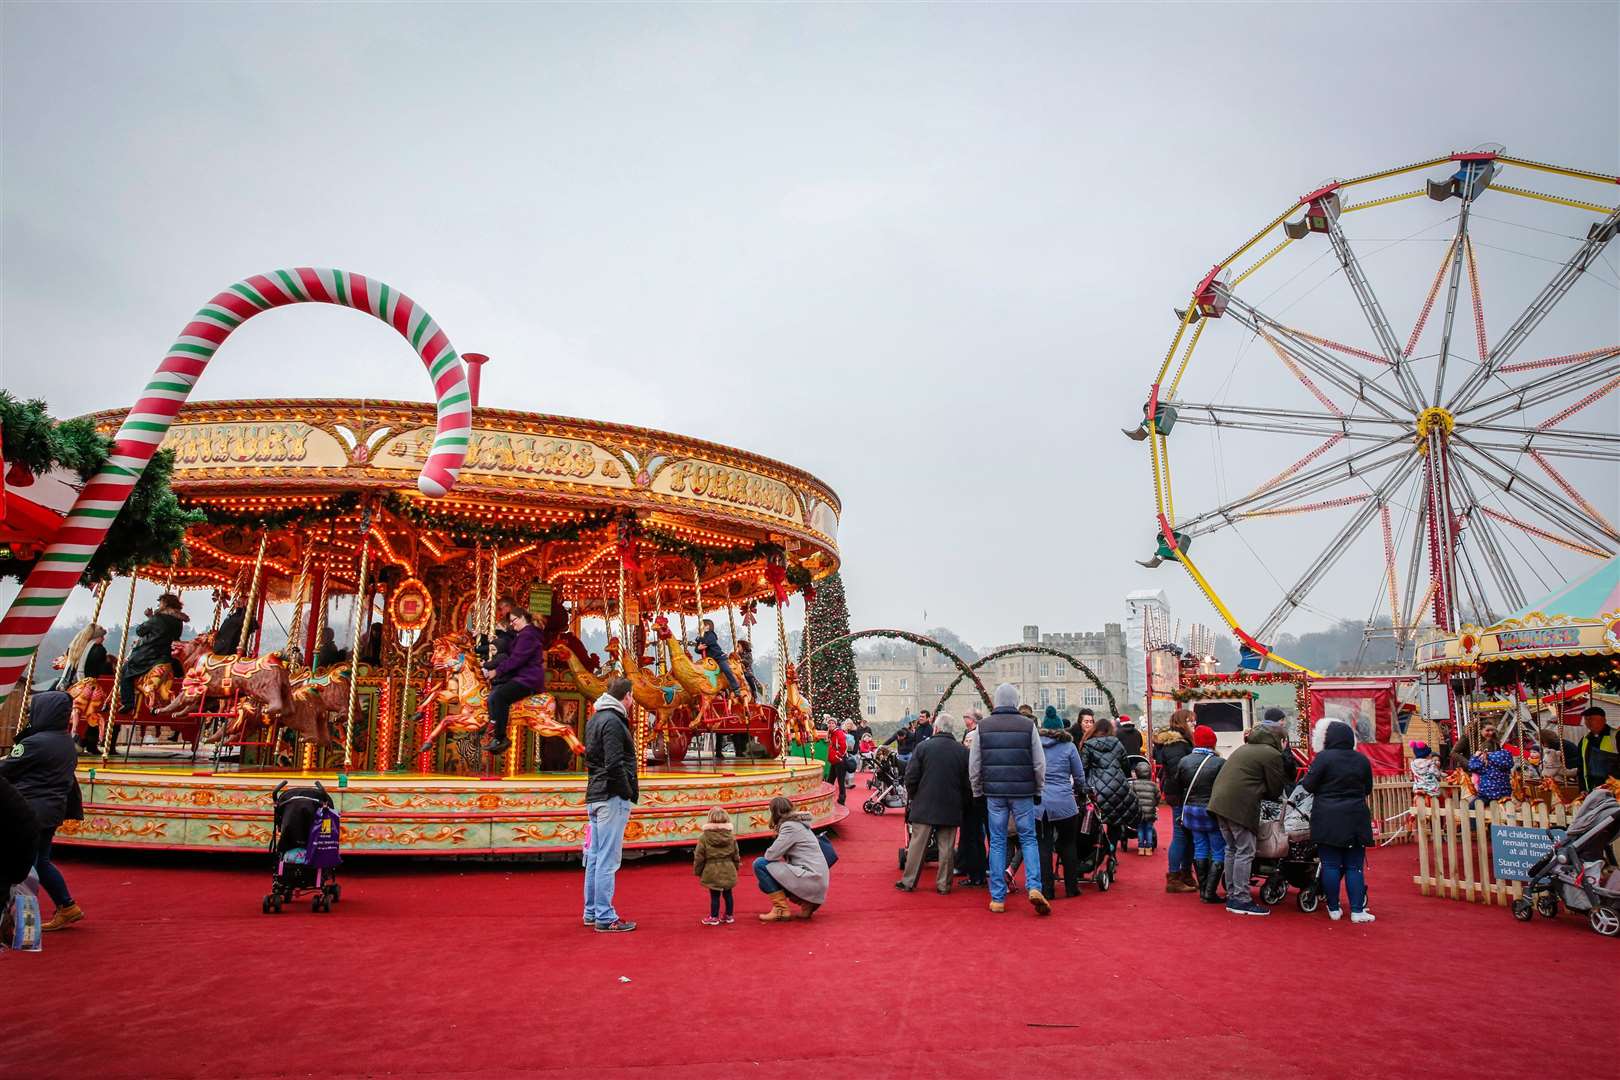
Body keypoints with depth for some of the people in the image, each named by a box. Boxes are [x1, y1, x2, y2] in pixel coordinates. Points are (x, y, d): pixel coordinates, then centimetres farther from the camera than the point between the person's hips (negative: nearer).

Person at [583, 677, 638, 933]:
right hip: (612, 798, -10)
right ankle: (605, 918, -3)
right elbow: (614, 765, -21)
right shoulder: (612, 722, -14)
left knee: (595, 857, 15)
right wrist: (628, 794, -11)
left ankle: (592, 912, 23)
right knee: (608, 859, -6)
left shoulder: (594, 719, 16)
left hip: (595, 797, 10)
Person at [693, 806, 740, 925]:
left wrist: (698, 872, 8)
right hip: (728, 871, 4)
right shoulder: (731, 837, -2)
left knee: (714, 895, 6)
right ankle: (729, 915, 26)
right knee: (727, 894, 16)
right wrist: (735, 868, 22)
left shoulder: (704, 838, -12)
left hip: (712, 872, -3)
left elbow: (699, 857, -6)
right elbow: (736, 855, 7)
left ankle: (714, 917, 15)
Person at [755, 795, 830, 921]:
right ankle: (806, 904, 13)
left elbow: (771, 855, -17)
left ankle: (781, 909, -5)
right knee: (765, 882, 24)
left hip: (810, 879, -10)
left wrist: (767, 853, 6)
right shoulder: (798, 823, 17)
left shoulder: (790, 827, -12)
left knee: (760, 864, -11)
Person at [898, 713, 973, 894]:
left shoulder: (923, 747, -7)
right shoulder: (963, 751, -2)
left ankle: (908, 881, 13)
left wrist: (913, 796, 11)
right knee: (946, 847, 8)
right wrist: (964, 804, 14)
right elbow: (968, 783, 1)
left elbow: (911, 777, -6)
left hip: (924, 805, -1)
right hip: (951, 808, 1)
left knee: (917, 844, 6)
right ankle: (943, 884, 12)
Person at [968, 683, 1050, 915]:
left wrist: (977, 792, 13)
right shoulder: (1028, 725, -3)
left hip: (994, 792, 1)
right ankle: (1034, 887, -7)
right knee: (1029, 839, 10)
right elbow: (1039, 764, -1)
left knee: (997, 842, 8)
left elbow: (973, 765, 2)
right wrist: (1038, 791, 11)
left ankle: (997, 898, 9)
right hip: (1023, 792, -1)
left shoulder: (983, 726, 0)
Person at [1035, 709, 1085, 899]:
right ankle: (1071, 887, 19)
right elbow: (1080, 778, 6)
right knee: (1068, 845, 13)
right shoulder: (1068, 746, 1)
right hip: (1064, 802, -1)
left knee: (1043, 846, 6)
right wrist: (1075, 788, 27)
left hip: (1038, 803, 1)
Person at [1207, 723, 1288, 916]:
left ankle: (1232, 896, 20)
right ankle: (1241, 900, -2)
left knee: (1232, 850, 15)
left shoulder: (1244, 748, 23)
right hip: (1240, 806, -9)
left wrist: (1259, 792, 19)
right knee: (1245, 852, -3)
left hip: (1220, 801, 9)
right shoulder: (1272, 755, -4)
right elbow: (1275, 791, 1)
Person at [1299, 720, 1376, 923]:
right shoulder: (1362, 760, 4)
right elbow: (1368, 789, 15)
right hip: (1356, 819, 3)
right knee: (1354, 866, 7)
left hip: (1328, 820, -3)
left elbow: (1309, 785, -8)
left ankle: (1333, 909, 10)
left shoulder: (1323, 757, -9)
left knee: (1331, 865, 4)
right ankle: (1357, 911, 6)